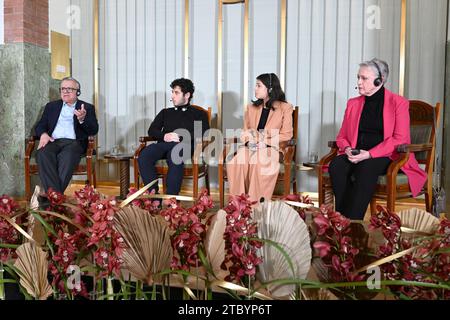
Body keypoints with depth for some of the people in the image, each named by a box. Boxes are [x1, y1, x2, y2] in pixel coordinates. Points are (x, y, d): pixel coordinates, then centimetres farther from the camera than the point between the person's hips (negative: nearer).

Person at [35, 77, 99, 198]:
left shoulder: (87, 108, 16)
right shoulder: (51, 106, 27)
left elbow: (94, 130, 3)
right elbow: (40, 126, 21)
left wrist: (82, 119, -19)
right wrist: (43, 134, -4)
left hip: (74, 143, -2)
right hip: (53, 142, 3)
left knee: (67, 156, -38)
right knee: (43, 154, -33)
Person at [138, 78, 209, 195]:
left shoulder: (199, 114, 22)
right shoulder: (165, 112, 32)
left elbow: (203, 134, 4)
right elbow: (151, 130, 20)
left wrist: (181, 137, -9)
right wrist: (164, 136, -3)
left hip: (183, 145, -4)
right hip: (163, 144, 4)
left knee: (175, 159, -41)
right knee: (143, 157, -31)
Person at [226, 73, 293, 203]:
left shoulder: (285, 108, 6)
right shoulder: (251, 108, 21)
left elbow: (286, 135, -1)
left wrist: (263, 141, -11)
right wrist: (250, 139, -4)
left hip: (271, 148, -3)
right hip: (251, 147, 4)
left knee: (259, 162, -38)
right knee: (235, 162, -30)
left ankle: (258, 202, -29)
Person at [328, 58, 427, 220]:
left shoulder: (398, 103, 4)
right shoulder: (353, 103, 18)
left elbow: (399, 139, -6)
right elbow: (342, 136, 19)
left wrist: (370, 154, -18)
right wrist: (347, 149, -6)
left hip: (386, 156, -4)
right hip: (356, 155, 4)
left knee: (366, 167, -38)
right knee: (336, 165, -30)